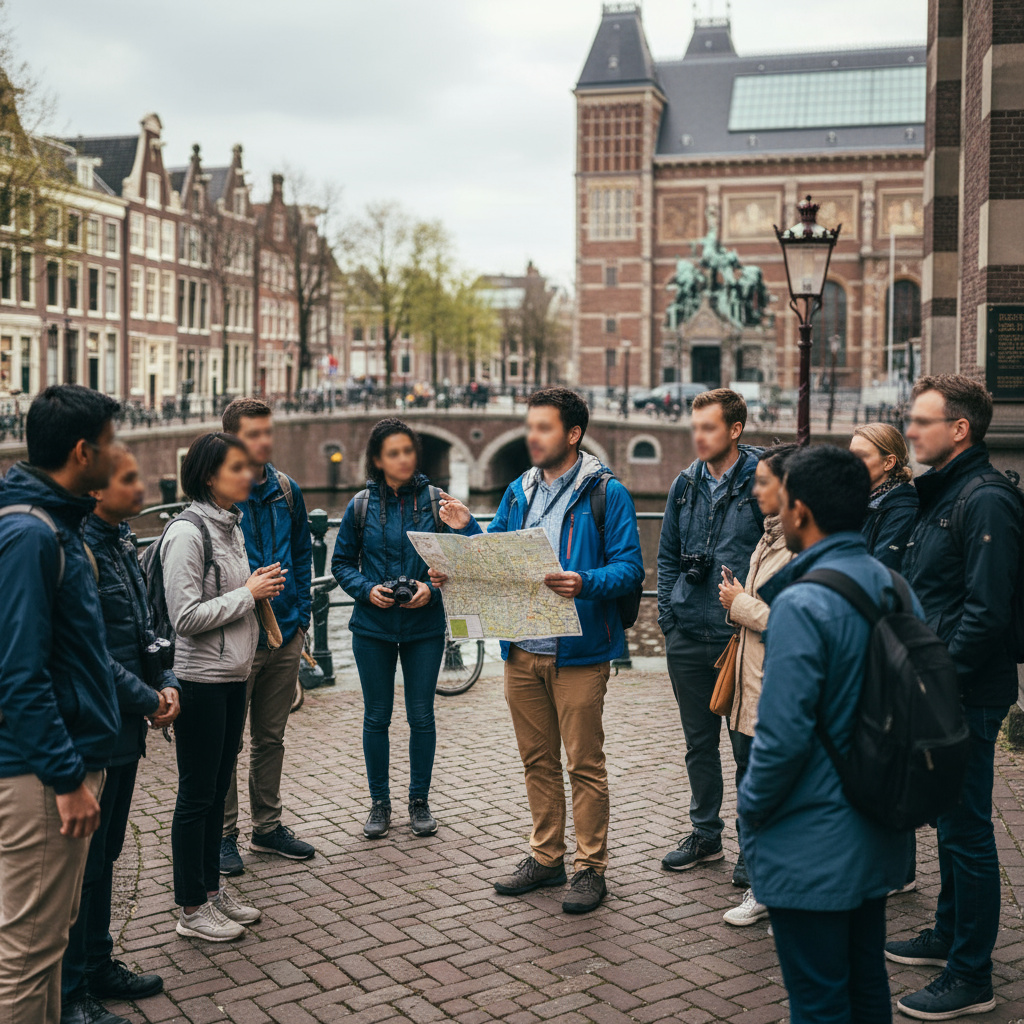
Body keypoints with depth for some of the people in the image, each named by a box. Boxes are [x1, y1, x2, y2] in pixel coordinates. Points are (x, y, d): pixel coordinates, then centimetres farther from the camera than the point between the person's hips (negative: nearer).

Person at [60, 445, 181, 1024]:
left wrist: (165, 683, 3)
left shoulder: (120, 541, 11)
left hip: (124, 731, 9)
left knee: (105, 855, 19)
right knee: (83, 862, 2)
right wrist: (148, 700, -15)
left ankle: (98, 966, 33)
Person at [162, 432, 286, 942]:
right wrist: (248, 593, -15)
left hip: (233, 677, 9)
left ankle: (212, 890, 27)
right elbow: (187, 616, -21)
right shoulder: (187, 532, -16)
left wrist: (261, 588, 6)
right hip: (199, 680, -9)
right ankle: (192, 909, 12)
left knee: (218, 789, 15)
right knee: (196, 794, 1)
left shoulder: (231, 527, 12)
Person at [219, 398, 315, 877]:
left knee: (271, 737, 16)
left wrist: (300, 614, 9)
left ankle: (268, 826, 28)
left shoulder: (286, 491, 6)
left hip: (285, 635, 5)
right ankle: (224, 834, 18)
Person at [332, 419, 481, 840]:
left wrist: (432, 589, -19)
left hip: (424, 627, 0)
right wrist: (367, 589, -11)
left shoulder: (435, 501, -2)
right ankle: (379, 802, 23)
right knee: (376, 716, 8)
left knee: (422, 716, 6)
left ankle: (420, 801, 22)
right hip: (373, 627, 1)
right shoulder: (361, 506, 0)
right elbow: (341, 562, 6)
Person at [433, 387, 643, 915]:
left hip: (579, 651, -6)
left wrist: (584, 583, -30)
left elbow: (629, 567, -12)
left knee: (584, 763, 3)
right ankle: (546, 857, 28)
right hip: (522, 649, 6)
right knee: (537, 760, 15)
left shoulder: (607, 492, -7)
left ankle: (590, 867, 15)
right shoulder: (518, 491, 12)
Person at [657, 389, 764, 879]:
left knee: (748, 745, 4)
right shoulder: (685, 484, 9)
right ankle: (705, 834, 29)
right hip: (687, 636, 5)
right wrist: (668, 614, 7)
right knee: (699, 741, 15)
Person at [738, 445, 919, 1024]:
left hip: (812, 846, -8)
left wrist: (752, 808, -7)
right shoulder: (895, 588, 1)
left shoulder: (802, 603, -23)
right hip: (879, 836, 8)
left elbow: (784, 735, -23)